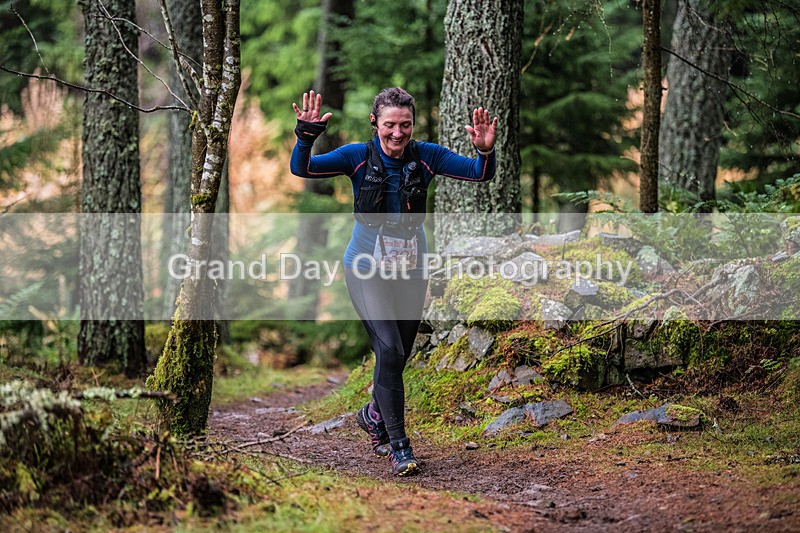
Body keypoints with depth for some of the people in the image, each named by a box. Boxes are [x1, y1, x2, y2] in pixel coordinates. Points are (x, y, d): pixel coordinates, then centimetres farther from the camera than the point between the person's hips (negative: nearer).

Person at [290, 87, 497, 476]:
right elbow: (302, 169, -18)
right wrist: (306, 137, -36)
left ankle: (374, 415, 43)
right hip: (367, 268, -3)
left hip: (410, 269, 3)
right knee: (389, 351, -17)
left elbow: (480, 173, -9)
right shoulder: (359, 157, -10)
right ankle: (399, 447, -11)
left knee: (400, 356, 14)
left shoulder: (425, 157, -4)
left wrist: (486, 151, -30)